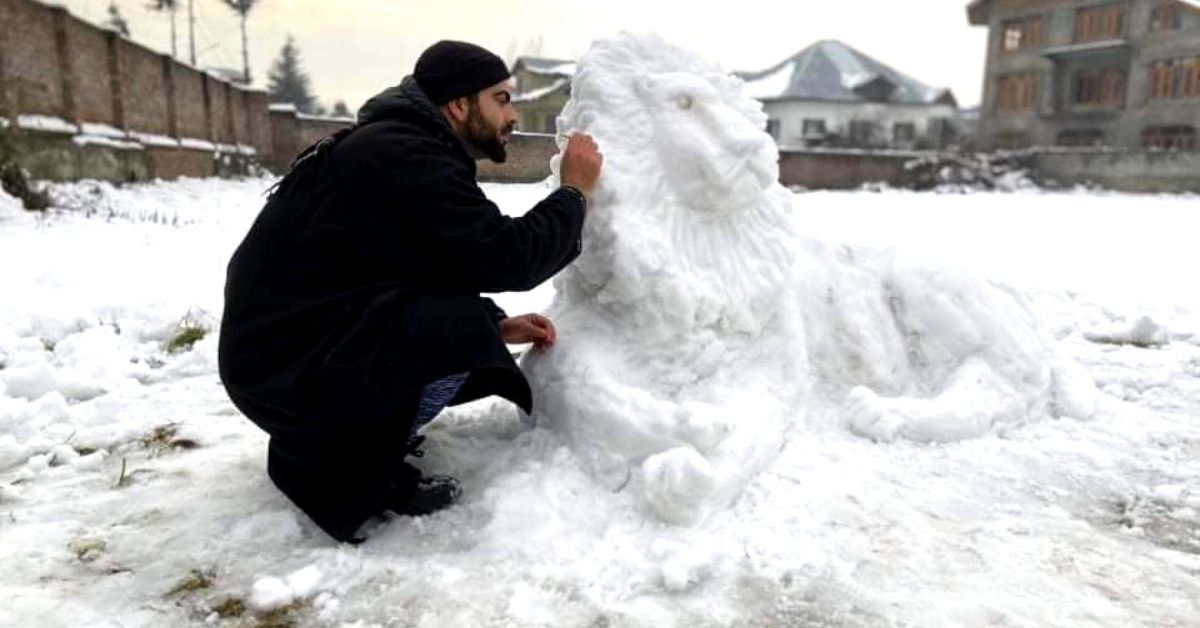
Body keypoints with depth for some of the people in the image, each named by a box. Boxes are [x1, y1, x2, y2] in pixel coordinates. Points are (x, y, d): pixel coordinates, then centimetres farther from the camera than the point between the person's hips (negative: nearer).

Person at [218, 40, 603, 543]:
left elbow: (429, 282, 18)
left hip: (299, 343, 10)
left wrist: (496, 326, 4)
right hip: (283, 362, -10)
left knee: (480, 360, 11)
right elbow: (506, 259, -26)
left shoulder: (400, 145, 12)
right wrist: (575, 191, -10)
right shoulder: (403, 156, -21)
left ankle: (317, 439, 14)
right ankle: (346, 471, -6)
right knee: (459, 329, -25)